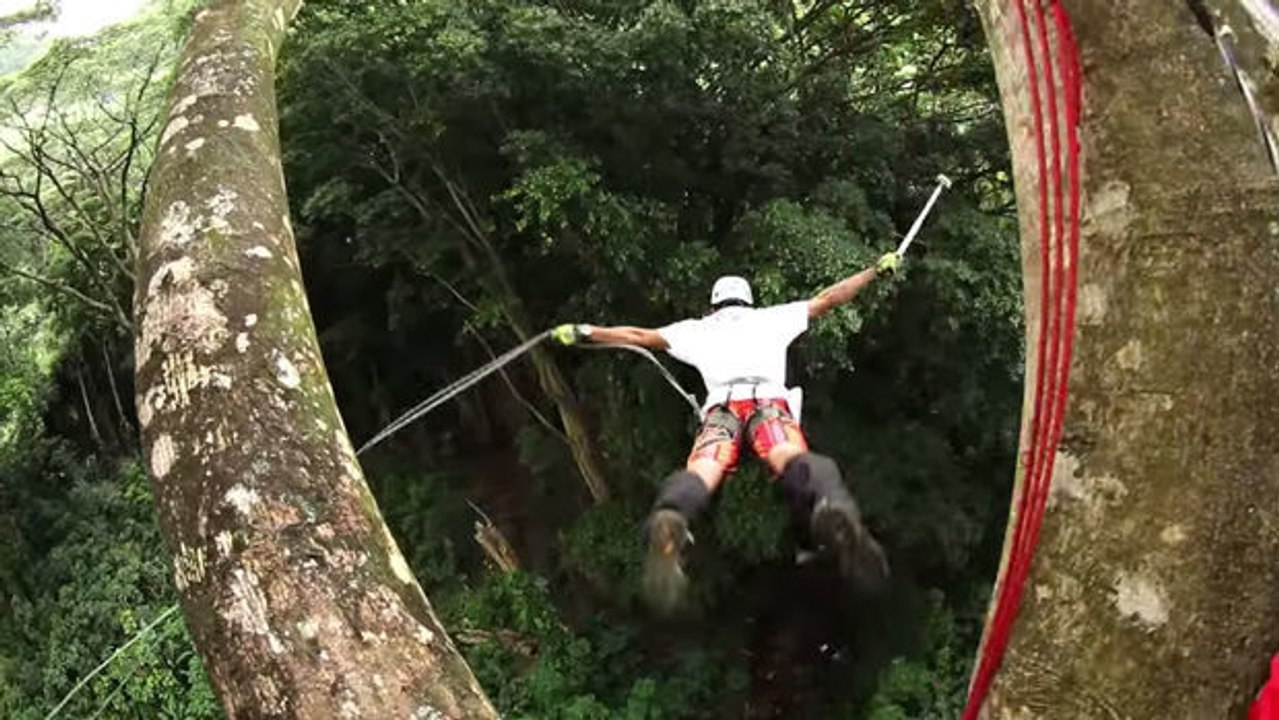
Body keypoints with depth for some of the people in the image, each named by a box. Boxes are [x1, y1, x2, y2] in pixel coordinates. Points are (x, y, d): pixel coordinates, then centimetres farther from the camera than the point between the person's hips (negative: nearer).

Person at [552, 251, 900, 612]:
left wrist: (583, 333, 47)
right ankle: (833, 508, -64)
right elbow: (829, 298, 39)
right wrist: (879, 268, 52)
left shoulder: (696, 329, 35)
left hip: (721, 406, 1)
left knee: (702, 470, -25)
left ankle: (669, 521, -59)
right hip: (769, 399, -1)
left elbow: (639, 335, 36)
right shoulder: (772, 317, 34)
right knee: (794, 459, -29)